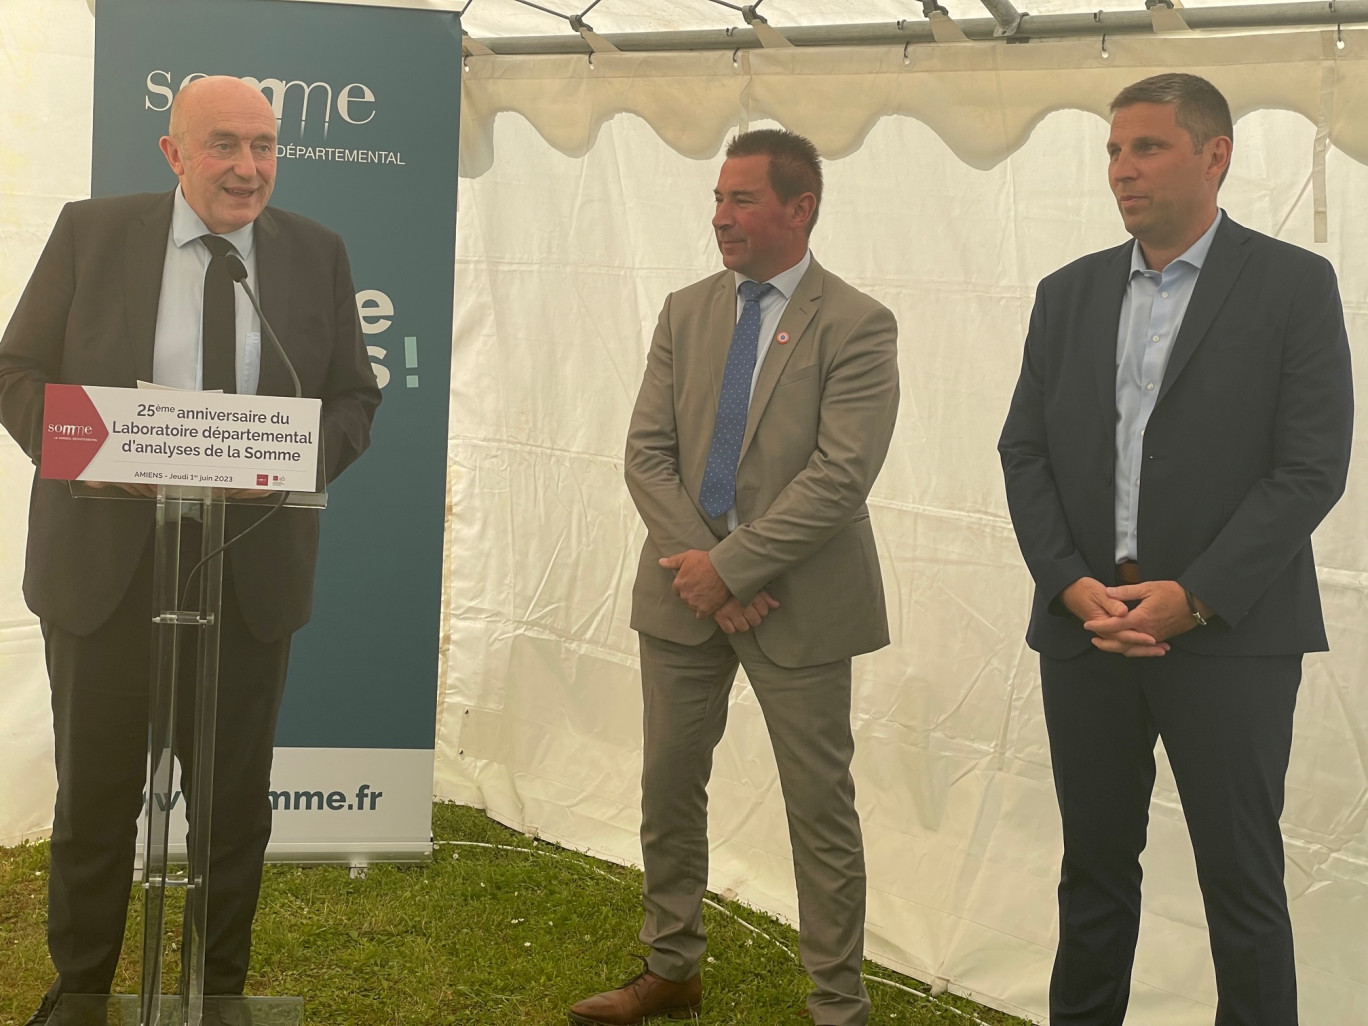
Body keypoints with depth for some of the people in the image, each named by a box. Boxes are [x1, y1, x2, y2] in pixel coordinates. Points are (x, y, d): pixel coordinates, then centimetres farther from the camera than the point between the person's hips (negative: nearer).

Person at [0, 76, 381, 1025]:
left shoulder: (316, 254, 3)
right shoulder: (92, 232, -1)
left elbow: (355, 399, 6)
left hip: (254, 568, 1)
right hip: (106, 561, -1)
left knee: (235, 797, 12)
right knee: (94, 793, 12)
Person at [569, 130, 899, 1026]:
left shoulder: (857, 327, -8)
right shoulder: (687, 312, 7)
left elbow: (840, 476, -17)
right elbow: (648, 452, 3)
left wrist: (731, 567, -19)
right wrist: (699, 560, -11)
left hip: (799, 604, -5)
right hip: (686, 589, 5)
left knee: (820, 807, 3)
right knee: (669, 786, 14)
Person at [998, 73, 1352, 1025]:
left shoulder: (1294, 285, -3)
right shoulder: (1069, 294, 10)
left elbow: (1312, 466, -9)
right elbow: (1026, 452, 7)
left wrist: (1193, 597, -15)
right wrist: (1072, 583, -7)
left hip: (1229, 632, -4)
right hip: (1085, 626, 4)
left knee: (1241, 876, 4)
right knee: (1095, 864, 13)